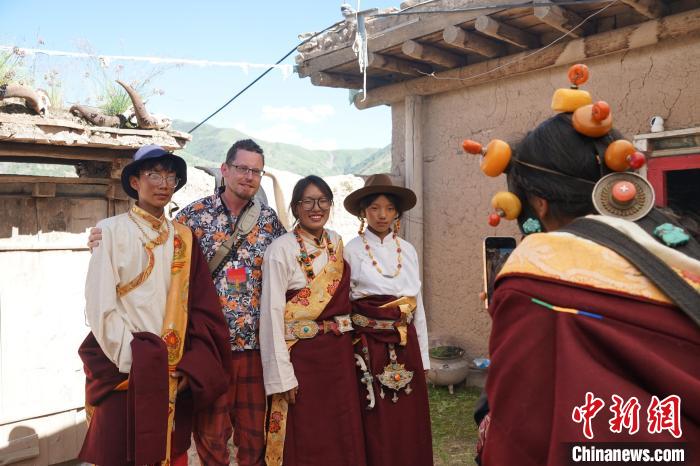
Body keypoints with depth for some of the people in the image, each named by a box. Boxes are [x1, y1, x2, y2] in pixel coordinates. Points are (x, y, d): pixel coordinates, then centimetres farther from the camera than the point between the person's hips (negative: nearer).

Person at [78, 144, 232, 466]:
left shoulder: (183, 238, 7)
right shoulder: (112, 231, -3)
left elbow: (202, 308, 3)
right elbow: (100, 306, -9)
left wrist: (191, 368, -6)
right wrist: (134, 363, -13)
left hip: (175, 378, 4)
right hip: (124, 374, -3)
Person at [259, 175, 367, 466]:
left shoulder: (337, 243, 7)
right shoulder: (281, 250, -10)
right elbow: (272, 314, -13)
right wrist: (282, 376, -15)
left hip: (340, 353, 5)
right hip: (302, 354, -5)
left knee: (343, 436, 12)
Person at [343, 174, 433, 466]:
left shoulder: (408, 251, 7)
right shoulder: (351, 251, -5)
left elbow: (418, 305, 10)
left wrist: (423, 354, 10)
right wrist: (350, 350, -7)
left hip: (406, 345, 4)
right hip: (370, 346, -4)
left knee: (410, 424, 12)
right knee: (376, 427, 6)